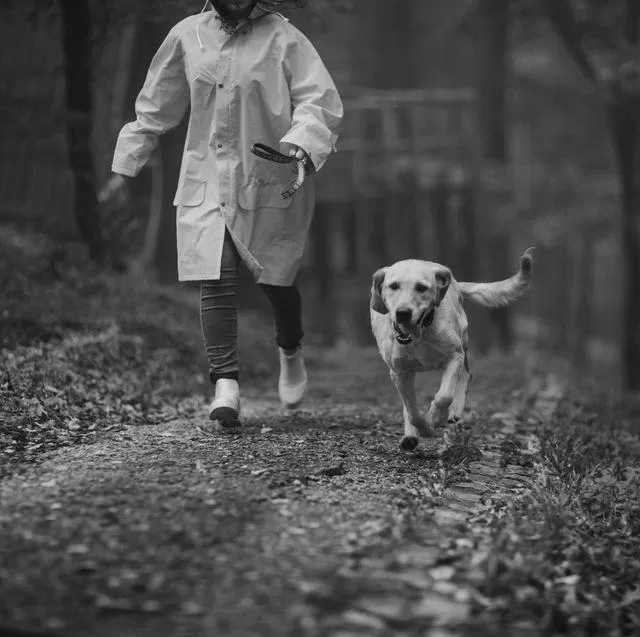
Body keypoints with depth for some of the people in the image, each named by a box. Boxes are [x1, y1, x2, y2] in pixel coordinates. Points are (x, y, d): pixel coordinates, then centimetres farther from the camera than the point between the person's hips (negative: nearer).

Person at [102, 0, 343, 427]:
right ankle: (225, 383, -13)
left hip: (270, 183, -2)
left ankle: (291, 354, 38)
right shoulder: (188, 36, 6)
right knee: (216, 280, -11)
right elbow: (155, 107, 16)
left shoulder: (284, 38, -5)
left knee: (276, 280, 7)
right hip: (206, 182, 2)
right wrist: (125, 165, 17)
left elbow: (321, 101, -11)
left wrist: (302, 142, -31)